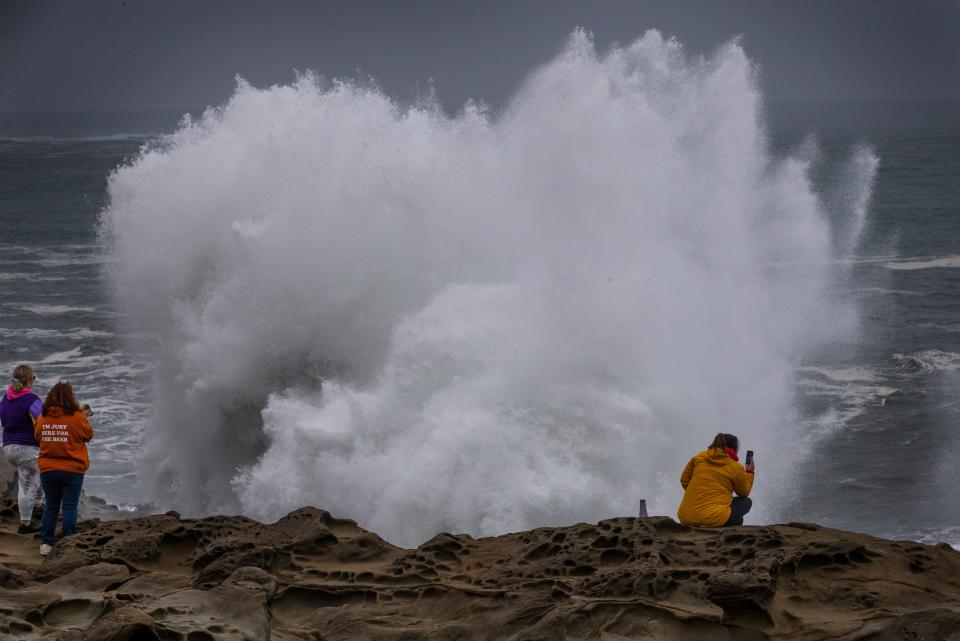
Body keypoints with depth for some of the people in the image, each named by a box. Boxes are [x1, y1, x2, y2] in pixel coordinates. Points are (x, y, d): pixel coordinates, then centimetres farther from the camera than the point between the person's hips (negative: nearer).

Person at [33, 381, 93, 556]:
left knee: (50, 506, 13)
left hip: (48, 470, 3)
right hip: (72, 470, -3)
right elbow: (89, 435, 0)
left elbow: (38, 437, 12)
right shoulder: (77, 418, -15)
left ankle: (45, 543, 12)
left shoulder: (42, 418, -3)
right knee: (70, 507, 4)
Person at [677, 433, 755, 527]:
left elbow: (684, 481, 16)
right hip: (713, 518, -5)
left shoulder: (699, 457, 10)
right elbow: (744, 492, 15)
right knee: (746, 502, 16)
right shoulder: (736, 468, 0)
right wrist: (749, 472, 28)